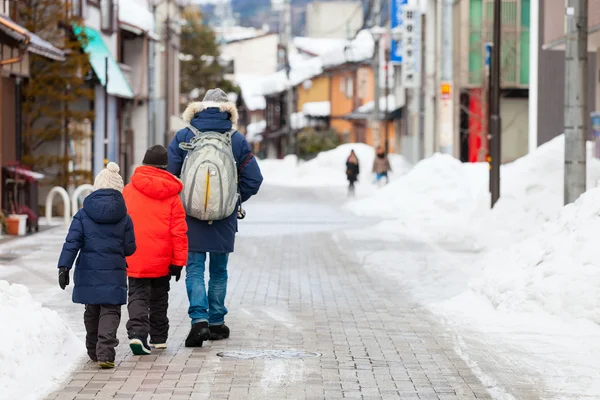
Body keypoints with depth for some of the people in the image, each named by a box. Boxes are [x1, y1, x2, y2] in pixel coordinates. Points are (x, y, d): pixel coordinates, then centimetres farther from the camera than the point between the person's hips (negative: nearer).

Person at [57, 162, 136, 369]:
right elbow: (129, 248, 2)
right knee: (110, 312, -1)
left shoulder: (83, 215, -1)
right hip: (113, 274, -2)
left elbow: (72, 242, -8)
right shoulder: (124, 218, -1)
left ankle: (94, 351, 28)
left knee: (92, 311, 16)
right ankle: (105, 352, -17)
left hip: (88, 273, 2)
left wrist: (64, 266, -10)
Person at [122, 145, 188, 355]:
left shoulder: (129, 190, -3)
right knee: (159, 298, 18)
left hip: (135, 259, -1)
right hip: (162, 260, 1)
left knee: (137, 296, 2)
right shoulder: (171, 194, -3)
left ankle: (137, 332, -21)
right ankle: (159, 338, 26)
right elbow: (179, 231, -4)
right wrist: (178, 261, 0)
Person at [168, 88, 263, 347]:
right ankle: (216, 322, 20)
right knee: (219, 271, 14)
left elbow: (168, 175, -3)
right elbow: (253, 179, -1)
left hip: (191, 218, -1)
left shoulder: (183, 137, -2)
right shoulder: (237, 140, -1)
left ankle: (199, 319, -16)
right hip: (225, 220, 1)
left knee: (194, 269, 2)